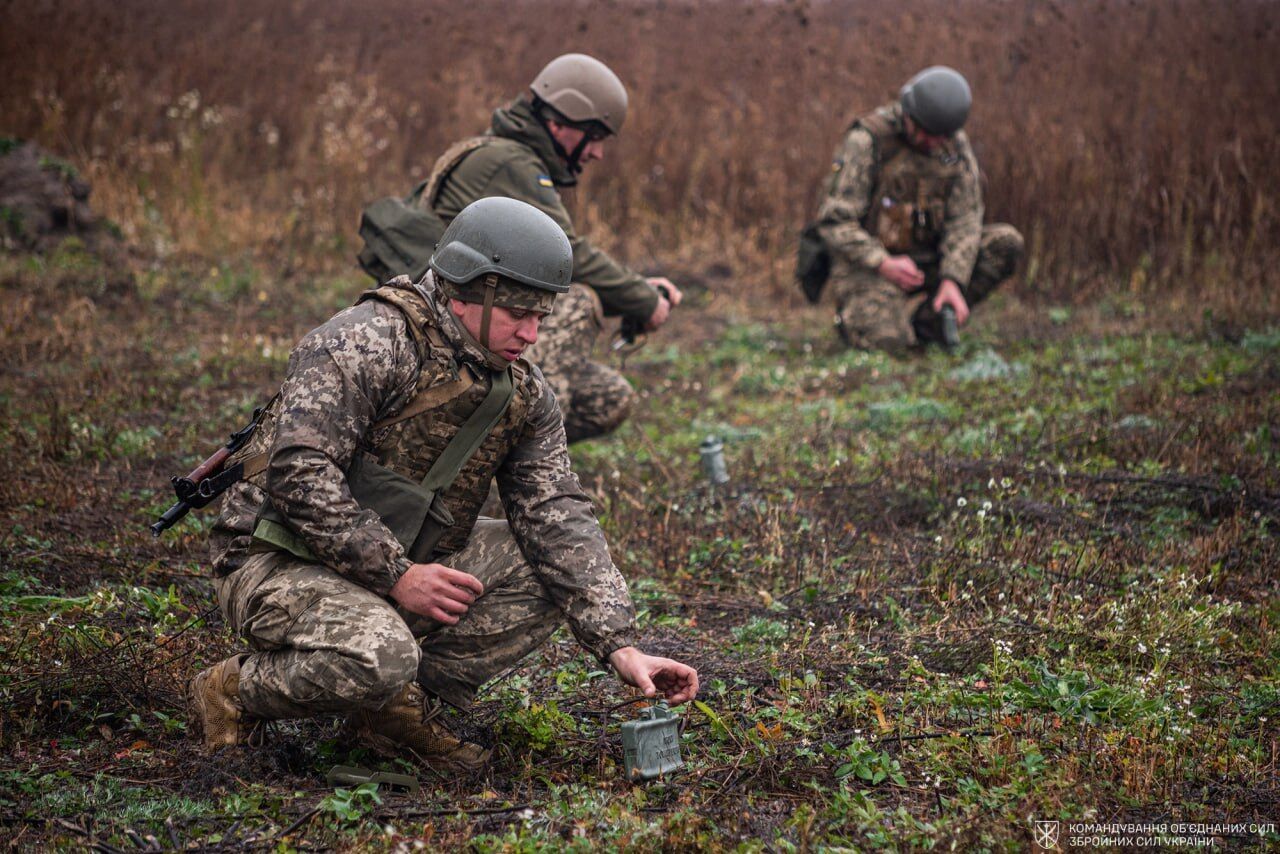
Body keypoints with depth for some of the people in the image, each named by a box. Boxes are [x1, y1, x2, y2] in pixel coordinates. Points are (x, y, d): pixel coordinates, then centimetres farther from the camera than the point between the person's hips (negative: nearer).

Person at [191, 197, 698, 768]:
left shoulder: (524, 395, 2)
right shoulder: (366, 342, -20)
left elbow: (560, 521, -3)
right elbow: (299, 474, -27)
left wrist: (620, 646, -14)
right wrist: (397, 575, -25)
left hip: (405, 566, 7)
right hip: (282, 565, -7)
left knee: (559, 566, -5)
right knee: (377, 657, -36)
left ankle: (409, 704, -2)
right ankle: (236, 690, -5)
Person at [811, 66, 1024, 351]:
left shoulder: (956, 144, -2)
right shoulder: (866, 141, -17)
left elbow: (964, 220, -6)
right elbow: (834, 221, -18)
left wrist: (953, 281, -21)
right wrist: (884, 264, -29)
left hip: (926, 261, 5)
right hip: (868, 266, -5)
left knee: (1007, 243, -13)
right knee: (887, 340, -31)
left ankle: (925, 317, -10)